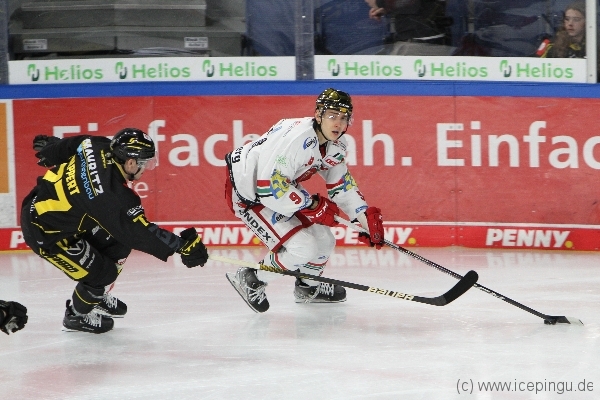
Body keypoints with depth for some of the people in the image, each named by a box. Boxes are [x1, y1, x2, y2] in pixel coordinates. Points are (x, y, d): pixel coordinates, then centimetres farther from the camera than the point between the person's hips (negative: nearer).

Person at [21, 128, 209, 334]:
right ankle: (77, 314, 26)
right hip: (44, 230, -9)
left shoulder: (99, 147, -14)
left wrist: (49, 145, 30)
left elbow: (64, 147, 7)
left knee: (118, 242, 11)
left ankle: (98, 297, 34)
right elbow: (138, 232, -30)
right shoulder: (110, 195, -35)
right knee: (102, 272, -3)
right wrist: (181, 244, -29)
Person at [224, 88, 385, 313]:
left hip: (281, 187, 9)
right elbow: (269, 189, -35)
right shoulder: (296, 138, -34)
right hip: (249, 195, -9)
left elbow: (342, 185, 7)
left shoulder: (335, 145, -4)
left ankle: (308, 288, 40)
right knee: (302, 248, -19)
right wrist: (314, 205, -25)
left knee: (324, 242, 11)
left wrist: (367, 218, -7)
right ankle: (250, 281, 1)